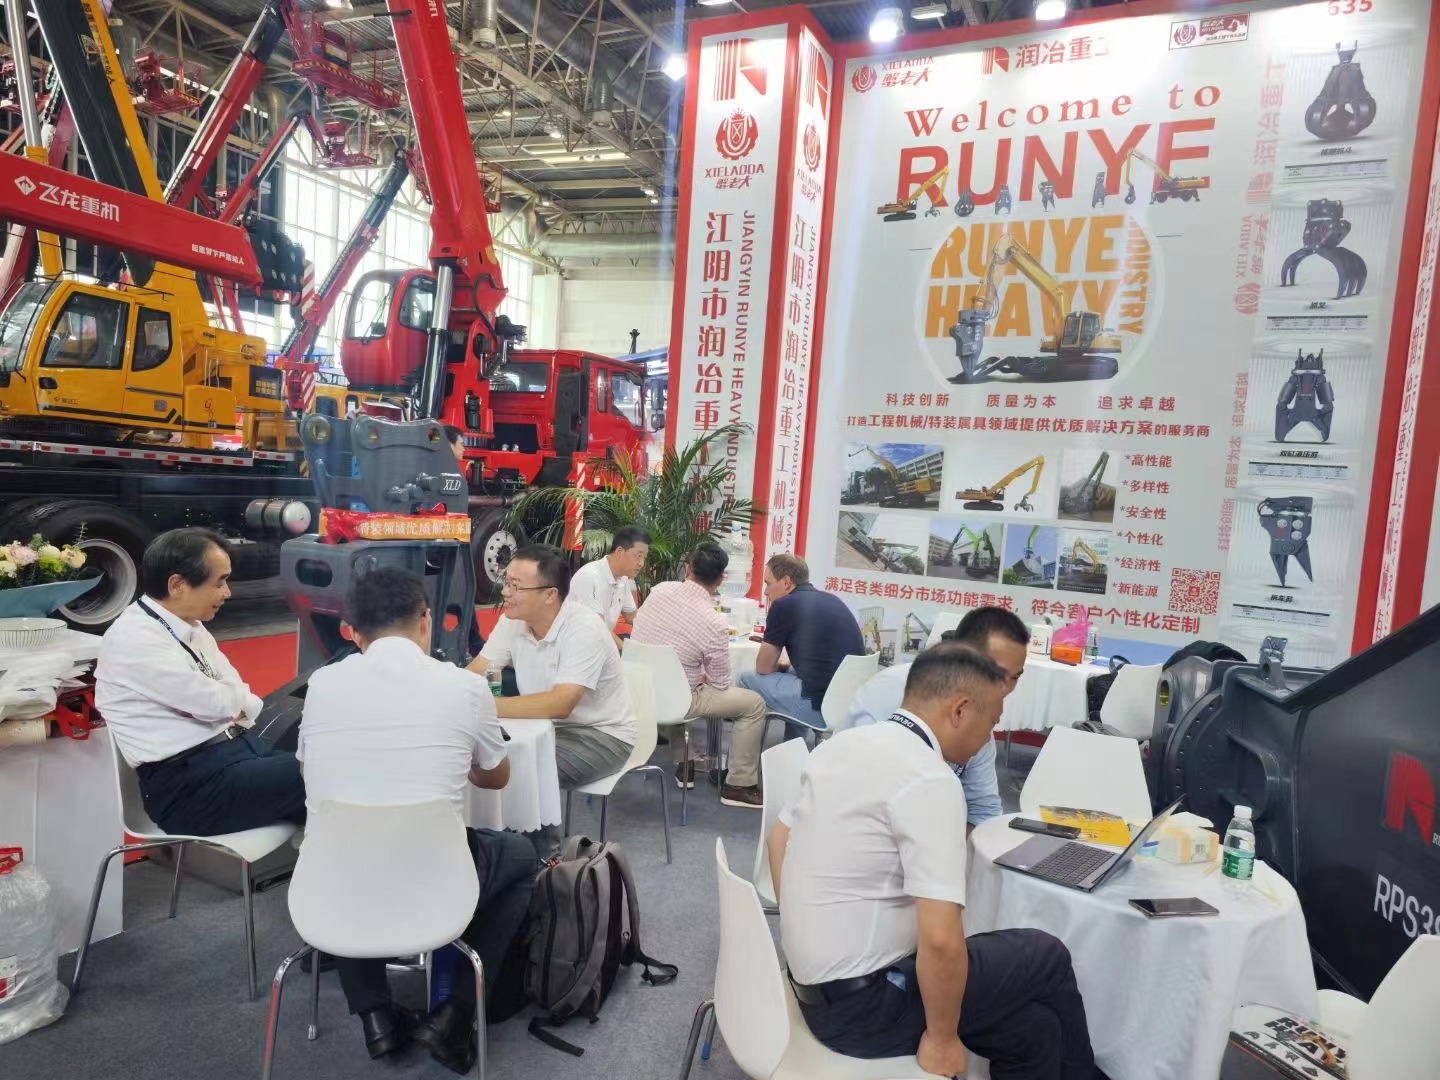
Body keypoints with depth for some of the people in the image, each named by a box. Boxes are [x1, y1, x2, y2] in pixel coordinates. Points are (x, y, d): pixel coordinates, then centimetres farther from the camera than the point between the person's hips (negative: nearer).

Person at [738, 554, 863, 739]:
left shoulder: (784, 605, -5)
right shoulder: (832, 600, 15)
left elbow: (764, 667, 3)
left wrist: (778, 666, 23)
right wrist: (783, 666, 31)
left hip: (819, 708, -8)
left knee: (748, 679, 11)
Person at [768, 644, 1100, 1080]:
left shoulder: (843, 745, 3)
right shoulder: (931, 780, -23)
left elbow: (780, 838, 14)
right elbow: (942, 941, -28)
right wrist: (942, 1037, -11)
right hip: (863, 1005, -8)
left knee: (1035, 1026, 17)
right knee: (1046, 957, 9)